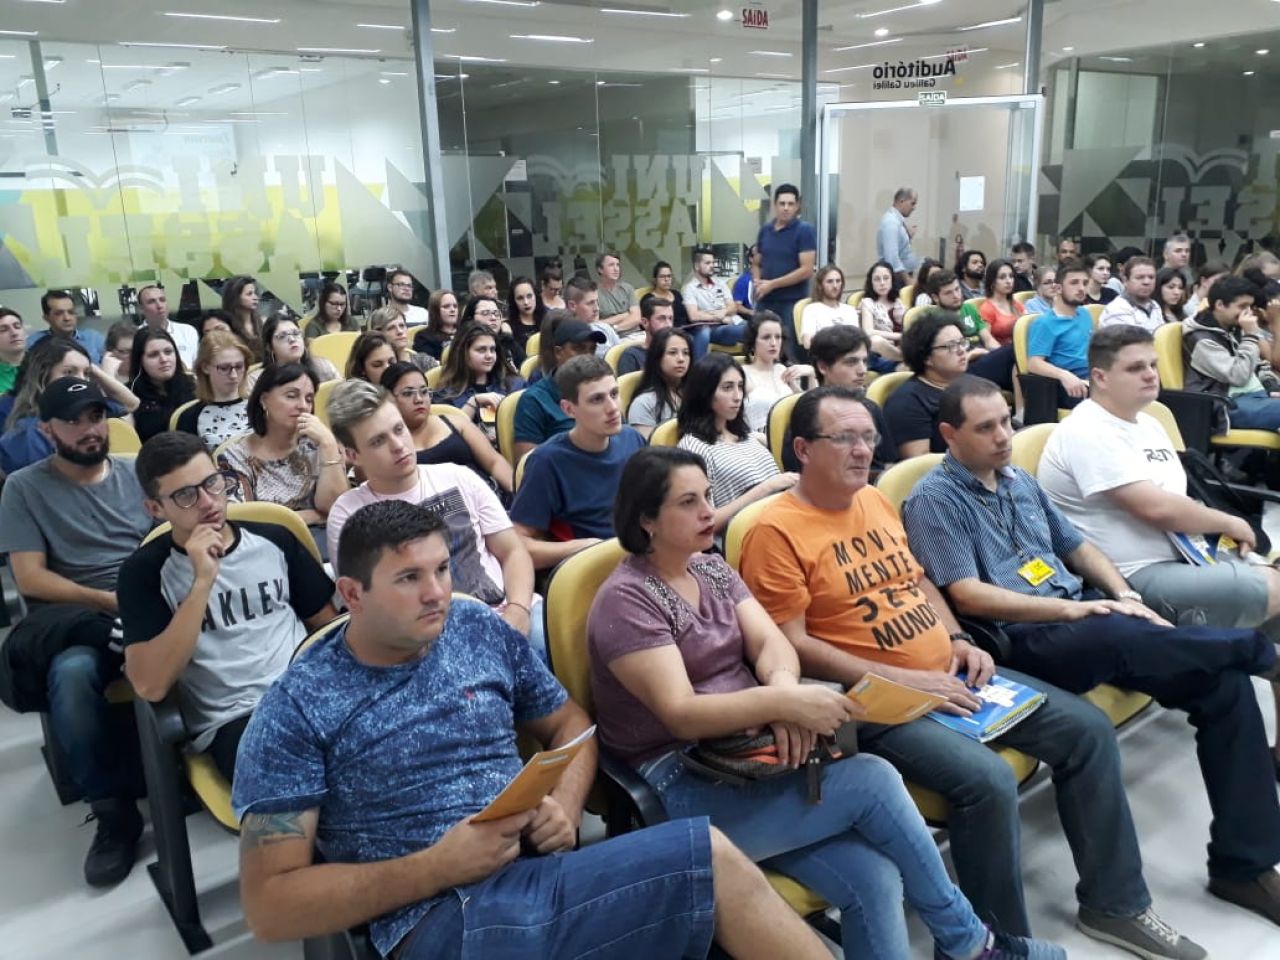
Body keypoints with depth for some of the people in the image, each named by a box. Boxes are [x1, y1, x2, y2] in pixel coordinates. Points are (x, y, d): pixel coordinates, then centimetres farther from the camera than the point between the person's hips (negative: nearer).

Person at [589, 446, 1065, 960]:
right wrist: (781, 702, -33)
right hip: (684, 788, -6)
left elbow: (771, 642, 0)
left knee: (874, 879, -16)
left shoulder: (712, 568, 11)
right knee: (872, 780, -19)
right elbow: (680, 715, -21)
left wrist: (782, 689, -23)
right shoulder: (626, 601, -13)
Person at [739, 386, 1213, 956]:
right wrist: (901, 679, -19)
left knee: (1088, 730, 4)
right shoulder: (776, 532, -14)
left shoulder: (875, 500, 11)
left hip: (949, 675, 9)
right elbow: (791, 646, -18)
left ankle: (1114, 903, 20)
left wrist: (958, 640, 4)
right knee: (987, 779, -30)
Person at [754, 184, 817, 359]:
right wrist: (757, 281, -2)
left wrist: (772, 284, -13)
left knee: (792, 351, 0)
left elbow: (807, 270, -13)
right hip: (764, 301, 5)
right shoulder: (765, 230, 11)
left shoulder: (805, 230, -6)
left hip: (792, 303, -5)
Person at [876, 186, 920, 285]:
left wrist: (909, 235, 5)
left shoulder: (898, 220, 12)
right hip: (896, 278, -10)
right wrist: (907, 280, -23)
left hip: (903, 276, 10)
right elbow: (892, 257, -26)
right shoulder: (891, 222, -18)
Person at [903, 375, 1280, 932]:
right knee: (1128, 638, -33)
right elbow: (968, 595, -15)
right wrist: (1072, 608, -17)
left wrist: (1128, 598, 5)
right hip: (1021, 641, -7)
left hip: (1086, 618, 7)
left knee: (1224, 682, -9)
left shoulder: (1018, 481, 18)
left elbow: (1077, 546, 23)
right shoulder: (933, 502, -6)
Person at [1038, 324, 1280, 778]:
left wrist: (1221, 531, -1)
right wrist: (1229, 523, -6)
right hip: (1135, 581, -10)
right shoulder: (1088, 432, -15)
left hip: (1182, 556, 10)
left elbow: (1178, 503, 19)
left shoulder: (1148, 424, 16)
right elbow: (1157, 508, -21)